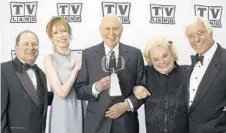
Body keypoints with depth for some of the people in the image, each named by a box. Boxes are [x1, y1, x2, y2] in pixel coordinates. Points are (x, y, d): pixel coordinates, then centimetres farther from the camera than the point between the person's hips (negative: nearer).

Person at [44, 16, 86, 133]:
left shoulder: (79, 57, 3)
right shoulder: (49, 60, -9)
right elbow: (61, 93, -17)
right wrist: (76, 69, -14)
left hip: (81, 109, 4)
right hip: (62, 112, -4)